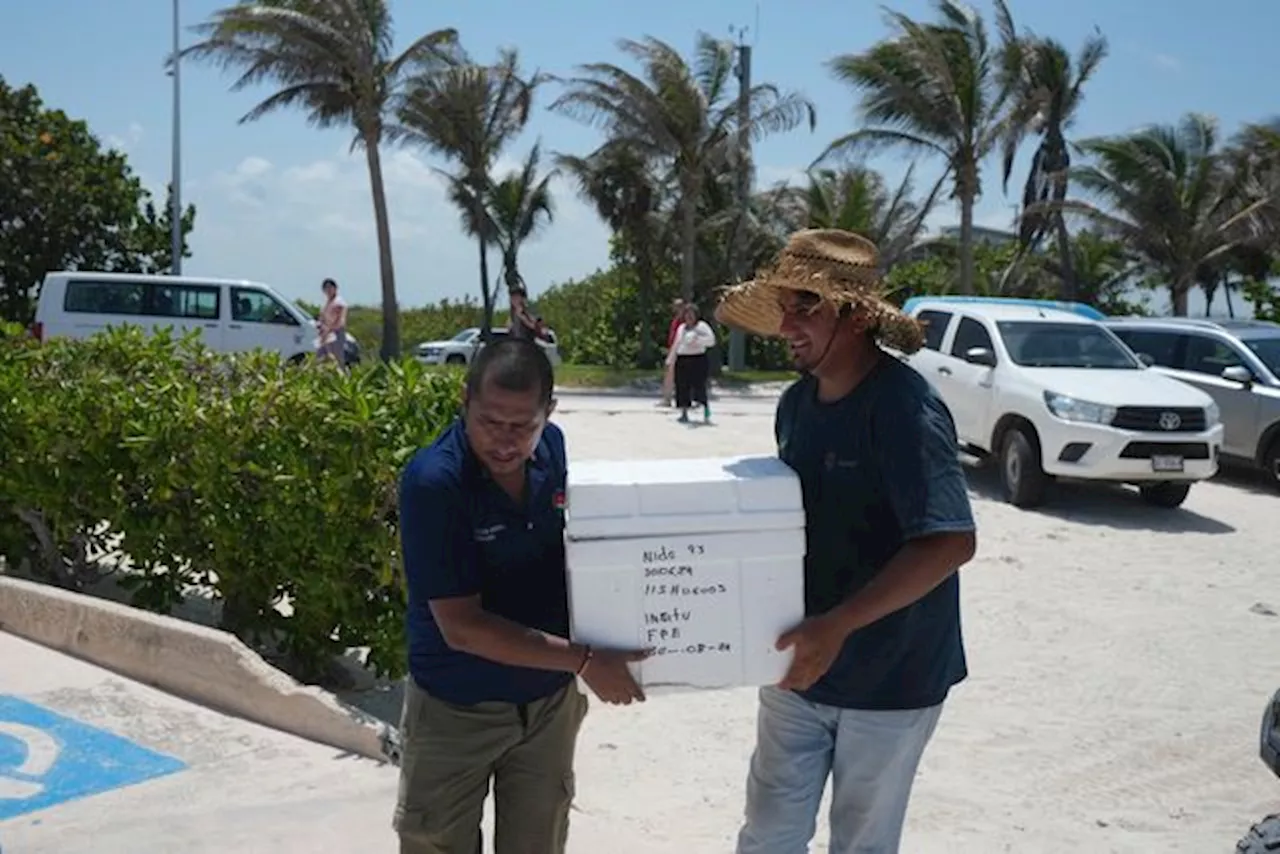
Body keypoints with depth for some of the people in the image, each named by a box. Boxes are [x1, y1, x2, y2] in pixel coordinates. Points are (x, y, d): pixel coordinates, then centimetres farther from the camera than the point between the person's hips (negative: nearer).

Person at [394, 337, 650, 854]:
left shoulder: (552, 448, -8)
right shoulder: (433, 481, -25)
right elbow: (462, 628, -25)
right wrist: (583, 661, -27)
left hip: (550, 700, 5)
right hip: (456, 710, -5)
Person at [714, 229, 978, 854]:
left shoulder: (905, 408, -22)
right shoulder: (795, 403, 1)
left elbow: (950, 542, -30)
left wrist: (838, 625, -35)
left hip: (890, 678, -6)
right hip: (798, 666, 6)